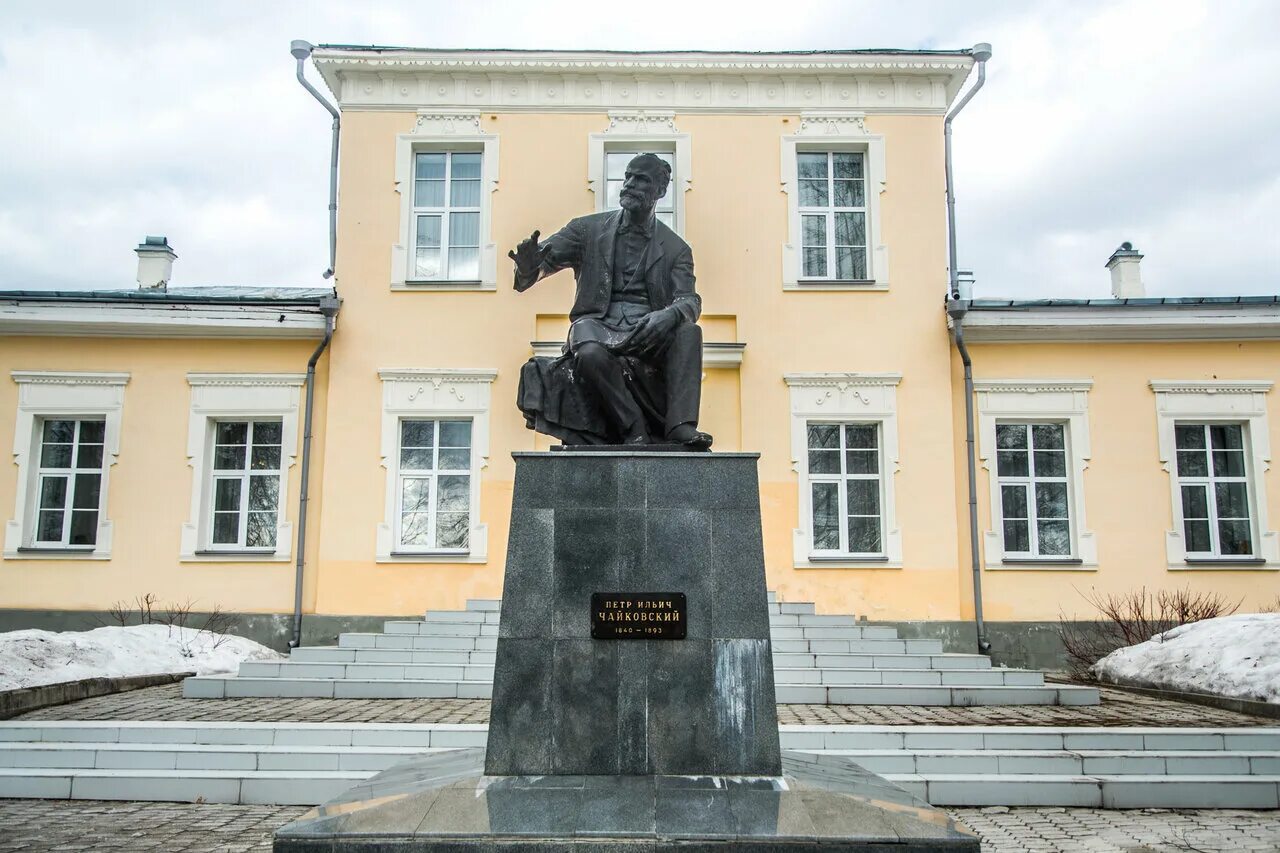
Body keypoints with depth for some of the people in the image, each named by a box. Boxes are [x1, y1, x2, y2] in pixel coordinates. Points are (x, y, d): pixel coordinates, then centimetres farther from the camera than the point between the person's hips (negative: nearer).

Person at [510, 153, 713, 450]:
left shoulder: (675, 248, 12)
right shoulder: (589, 229, 12)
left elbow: (690, 301, -2)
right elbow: (546, 255, 2)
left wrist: (669, 315, -28)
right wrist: (529, 266, -25)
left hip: (649, 331, 1)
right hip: (598, 324, -1)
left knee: (689, 332, -31)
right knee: (591, 355, -37)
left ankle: (681, 426, -40)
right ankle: (633, 428, -24)